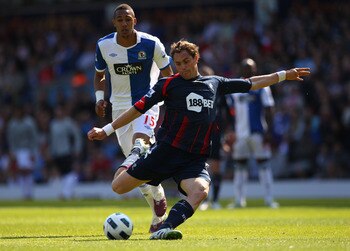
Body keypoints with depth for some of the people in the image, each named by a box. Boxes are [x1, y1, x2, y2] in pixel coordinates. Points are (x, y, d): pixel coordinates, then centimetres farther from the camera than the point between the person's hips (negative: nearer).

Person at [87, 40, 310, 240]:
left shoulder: (215, 83, 14)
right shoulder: (169, 84, 3)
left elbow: (251, 84, 26)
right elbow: (140, 108, 3)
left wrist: (284, 75, 30)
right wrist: (107, 130, -1)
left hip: (196, 159, 2)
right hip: (167, 151, -1)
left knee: (200, 191, -32)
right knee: (118, 187, -3)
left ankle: (164, 230, -42)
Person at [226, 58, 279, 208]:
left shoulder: (261, 86, -1)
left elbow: (268, 110, -4)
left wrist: (267, 131, -11)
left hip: (258, 132, -4)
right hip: (240, 133, 4)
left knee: (263, 164, -3)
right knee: (240, 165, 6)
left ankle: (269, 199, 0)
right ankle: (239, 200, 11)